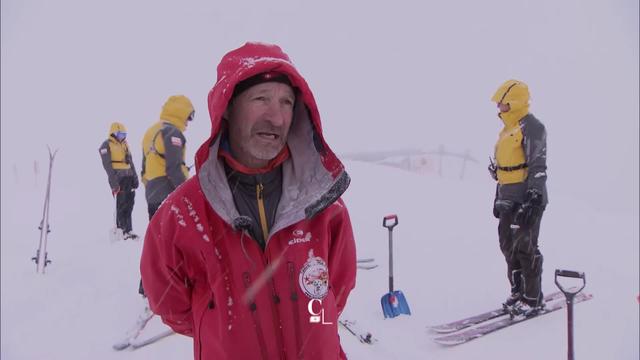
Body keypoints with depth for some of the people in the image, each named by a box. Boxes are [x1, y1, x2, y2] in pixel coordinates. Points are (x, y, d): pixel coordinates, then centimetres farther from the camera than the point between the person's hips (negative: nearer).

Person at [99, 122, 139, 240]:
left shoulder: (125, 144, 20)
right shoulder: (106, 146, -2)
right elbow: (107, 165, -9)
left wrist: (135, 177, 16)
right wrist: (113, 181, -17)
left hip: (128, 178, 7)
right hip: (118, 179, -7)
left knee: (129, 203, 4)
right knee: (121, 205, -7)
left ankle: (126, 228, 10)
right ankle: (125, 230, -5)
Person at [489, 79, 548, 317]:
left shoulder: (531, 127, -11)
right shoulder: (508, 128, 18)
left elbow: (538, 166, -17)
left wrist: (533, 199, -22)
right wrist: (499, 198, 23)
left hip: (528, 199, -9)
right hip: (509, 200, 9)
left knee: (525, 248, -4)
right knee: (508, 245, 12)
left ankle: (533, 299, 7)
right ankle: (518, 293, 24)